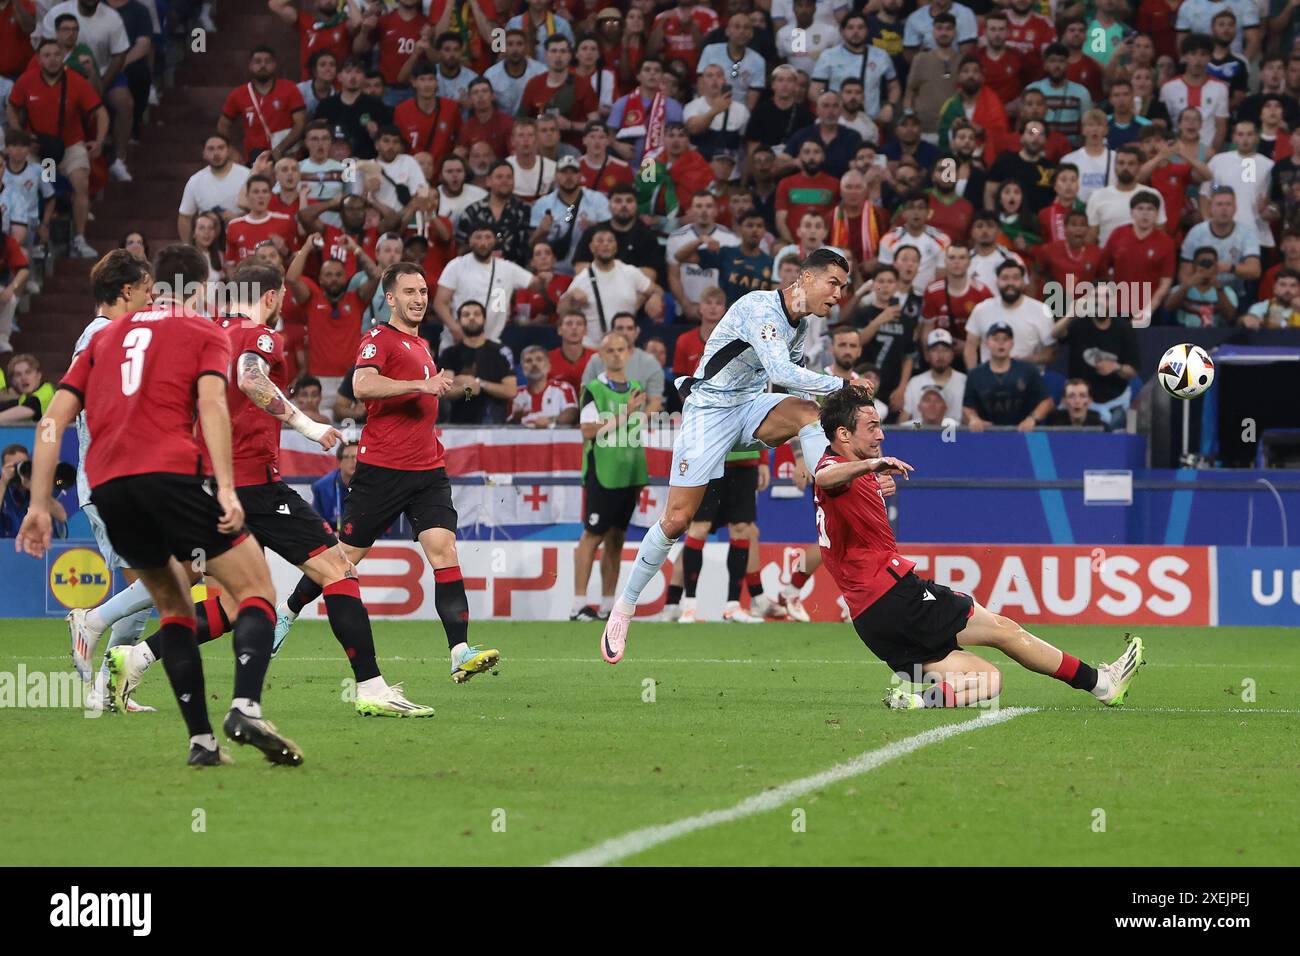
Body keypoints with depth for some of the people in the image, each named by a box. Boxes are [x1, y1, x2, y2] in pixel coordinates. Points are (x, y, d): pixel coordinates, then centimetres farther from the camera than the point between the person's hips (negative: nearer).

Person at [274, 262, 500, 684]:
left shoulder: (422, 345, 21)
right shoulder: (378, 340, -5)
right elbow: (362, 385, -26)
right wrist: (420, 384, -29)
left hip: (427, 469, 6)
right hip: (382, 470, -6)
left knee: (444, 549, -12)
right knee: (345, 555, 4)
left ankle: (461, 654, -20)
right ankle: (287, 613, 29)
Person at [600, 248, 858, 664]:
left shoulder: (800, 323, 5)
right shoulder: (761, 307, -22)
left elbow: (788, 373, 21)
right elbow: (781, 372, -34)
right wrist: (840, 384, -31)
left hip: (751, 404, 7)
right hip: (710, 408, -7)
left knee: (808, 411, -26)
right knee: (677, 518, -9)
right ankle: (624, 607, 6)